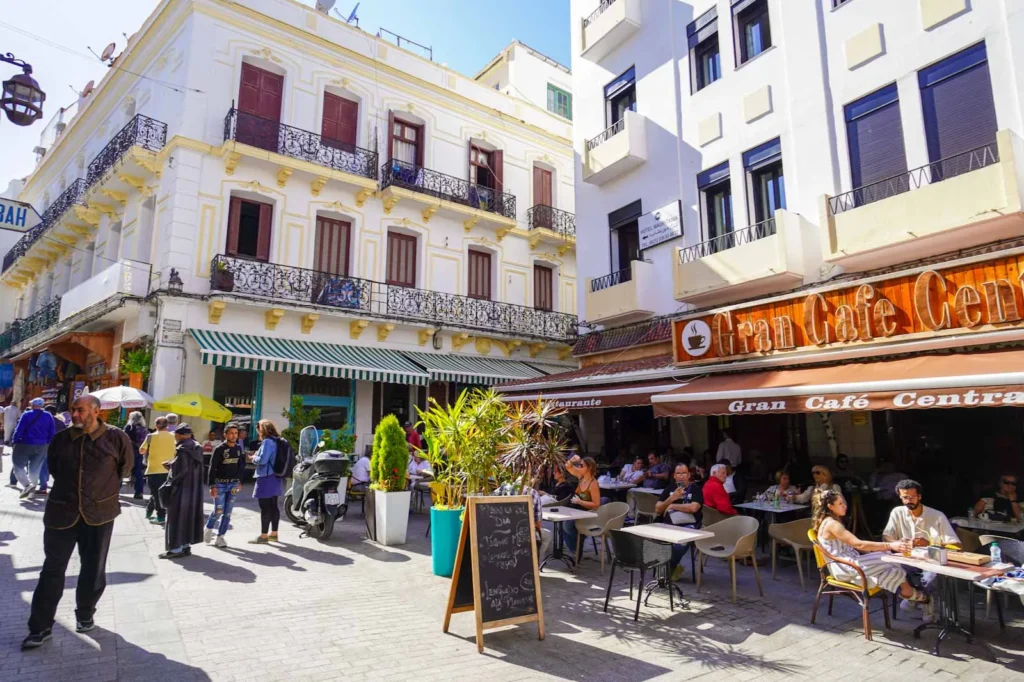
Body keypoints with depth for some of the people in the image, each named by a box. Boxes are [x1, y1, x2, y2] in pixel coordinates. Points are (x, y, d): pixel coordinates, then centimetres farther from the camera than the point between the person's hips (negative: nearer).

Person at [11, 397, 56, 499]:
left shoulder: (26, 415, -10)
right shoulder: (48, 416, 3)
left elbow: (19, 430, -13)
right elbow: (52, 432, 5)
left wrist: (15, 441, -3)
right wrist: (47, 444, 14)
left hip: (25, 445, -4)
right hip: (41, 447, 4)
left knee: (18, 465, 8)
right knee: (35, 468, 13)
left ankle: (27, 485, -10)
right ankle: (32, 489, 15)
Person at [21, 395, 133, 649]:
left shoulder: (116, 438, -10)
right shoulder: (60, 439, -1)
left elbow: (125, 466, 7)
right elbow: (53, 467, 18)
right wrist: (68, 487, 14)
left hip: (99, 514, -1)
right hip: (61, 512, 2)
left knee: (94, 570, 12)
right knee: (52, 570, 5)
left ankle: (85, 615, 33)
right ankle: (40, 627, 18)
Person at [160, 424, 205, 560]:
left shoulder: (182, 449, -18)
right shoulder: (197, 448, 9)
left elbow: (178, 470, -22)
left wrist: (169, 466, -4)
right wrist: (172, 464, 12)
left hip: (181, 488, -9)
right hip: (193, 489, 9)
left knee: (176, 517, 0)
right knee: (188, 516, 14)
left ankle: (176, 548, 3)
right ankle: (186, 545, 19)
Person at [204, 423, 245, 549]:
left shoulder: (239, 449, 5)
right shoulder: (219, 449, -9)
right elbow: (212, 468, -10)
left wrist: (240, 482, 11)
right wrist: (212, 485, -14)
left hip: (233, 484, 4)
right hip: (220, 484, -4)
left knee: (228, 513, 4)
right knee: (218, 511, -3)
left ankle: (220, 537, 14)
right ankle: (209, 529, 25)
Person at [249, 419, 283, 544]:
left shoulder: (267, 442, -16)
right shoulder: (278, 441, 12)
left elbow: (262, 460, -23)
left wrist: (253, 458, -3)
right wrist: (257, 457, 15)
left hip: (266, 479, -9)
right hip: (276, 478, 9)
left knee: (265, 507, -4)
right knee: (273, 506, 13)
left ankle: (264, 536, 1)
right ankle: (273, 533, 19)